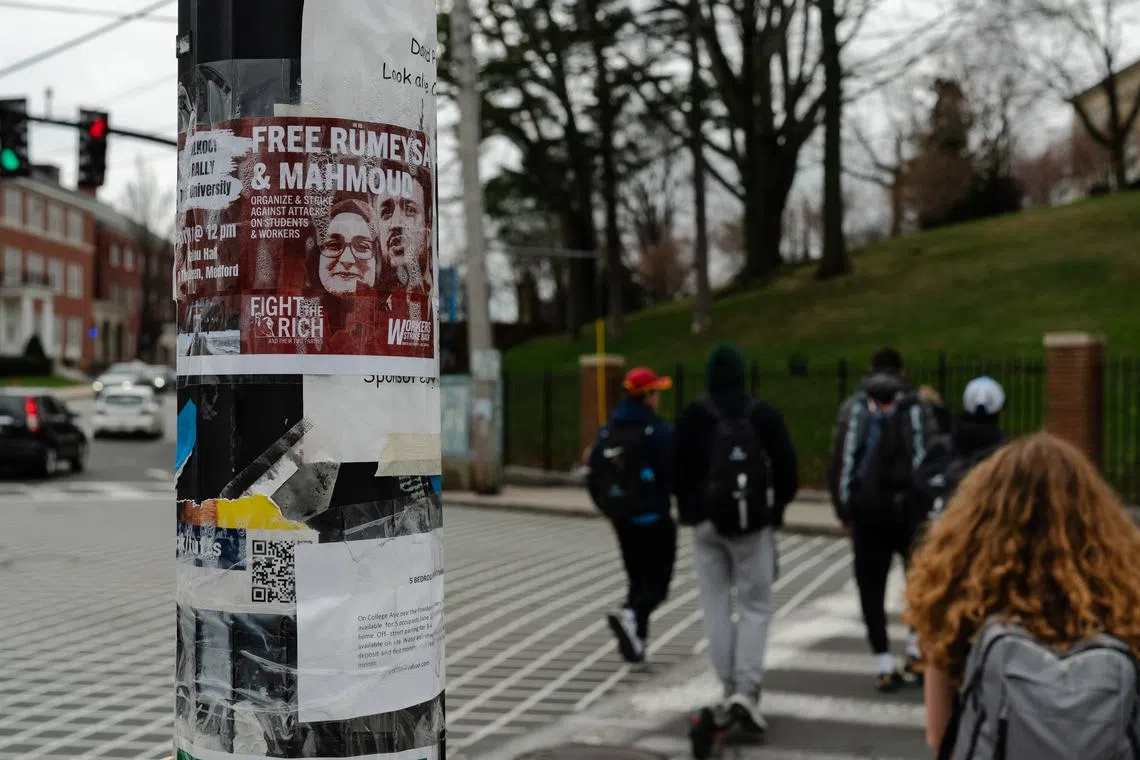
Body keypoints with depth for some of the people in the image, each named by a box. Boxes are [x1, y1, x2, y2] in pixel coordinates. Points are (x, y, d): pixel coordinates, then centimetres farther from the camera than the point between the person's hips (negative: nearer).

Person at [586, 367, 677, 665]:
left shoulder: (606, 432, 6)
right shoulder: (659, 431, -12)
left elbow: (593, 479, 8)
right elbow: (673, 474, -16)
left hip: (622, 521, 6)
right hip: (654, 519, -6)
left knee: (637, 581, 17)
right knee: (657, 584, 0)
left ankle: (637, 641, 14)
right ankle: (630, 616, -25)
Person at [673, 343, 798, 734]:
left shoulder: (693, 416, -1)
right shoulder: (765, 416, -3)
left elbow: (678, 471, 0)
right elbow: (786, 469, -2)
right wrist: (776, 510, 12)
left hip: (707, 523, 1)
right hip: (753, 524, -1)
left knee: (716, 606, 10)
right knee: (756, 606, 4)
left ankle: (730, 690, 12)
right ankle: (746, 690, -9)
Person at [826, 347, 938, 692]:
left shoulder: (852, 407, 6)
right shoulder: (918, 407, 3)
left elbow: (837, 463, 2)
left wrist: (844, 512, 8)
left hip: (866, 511, 1)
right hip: (911, 508, 0)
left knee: (871, 587, 5)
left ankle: (884, 666, 2)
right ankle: (917, 649, 14)